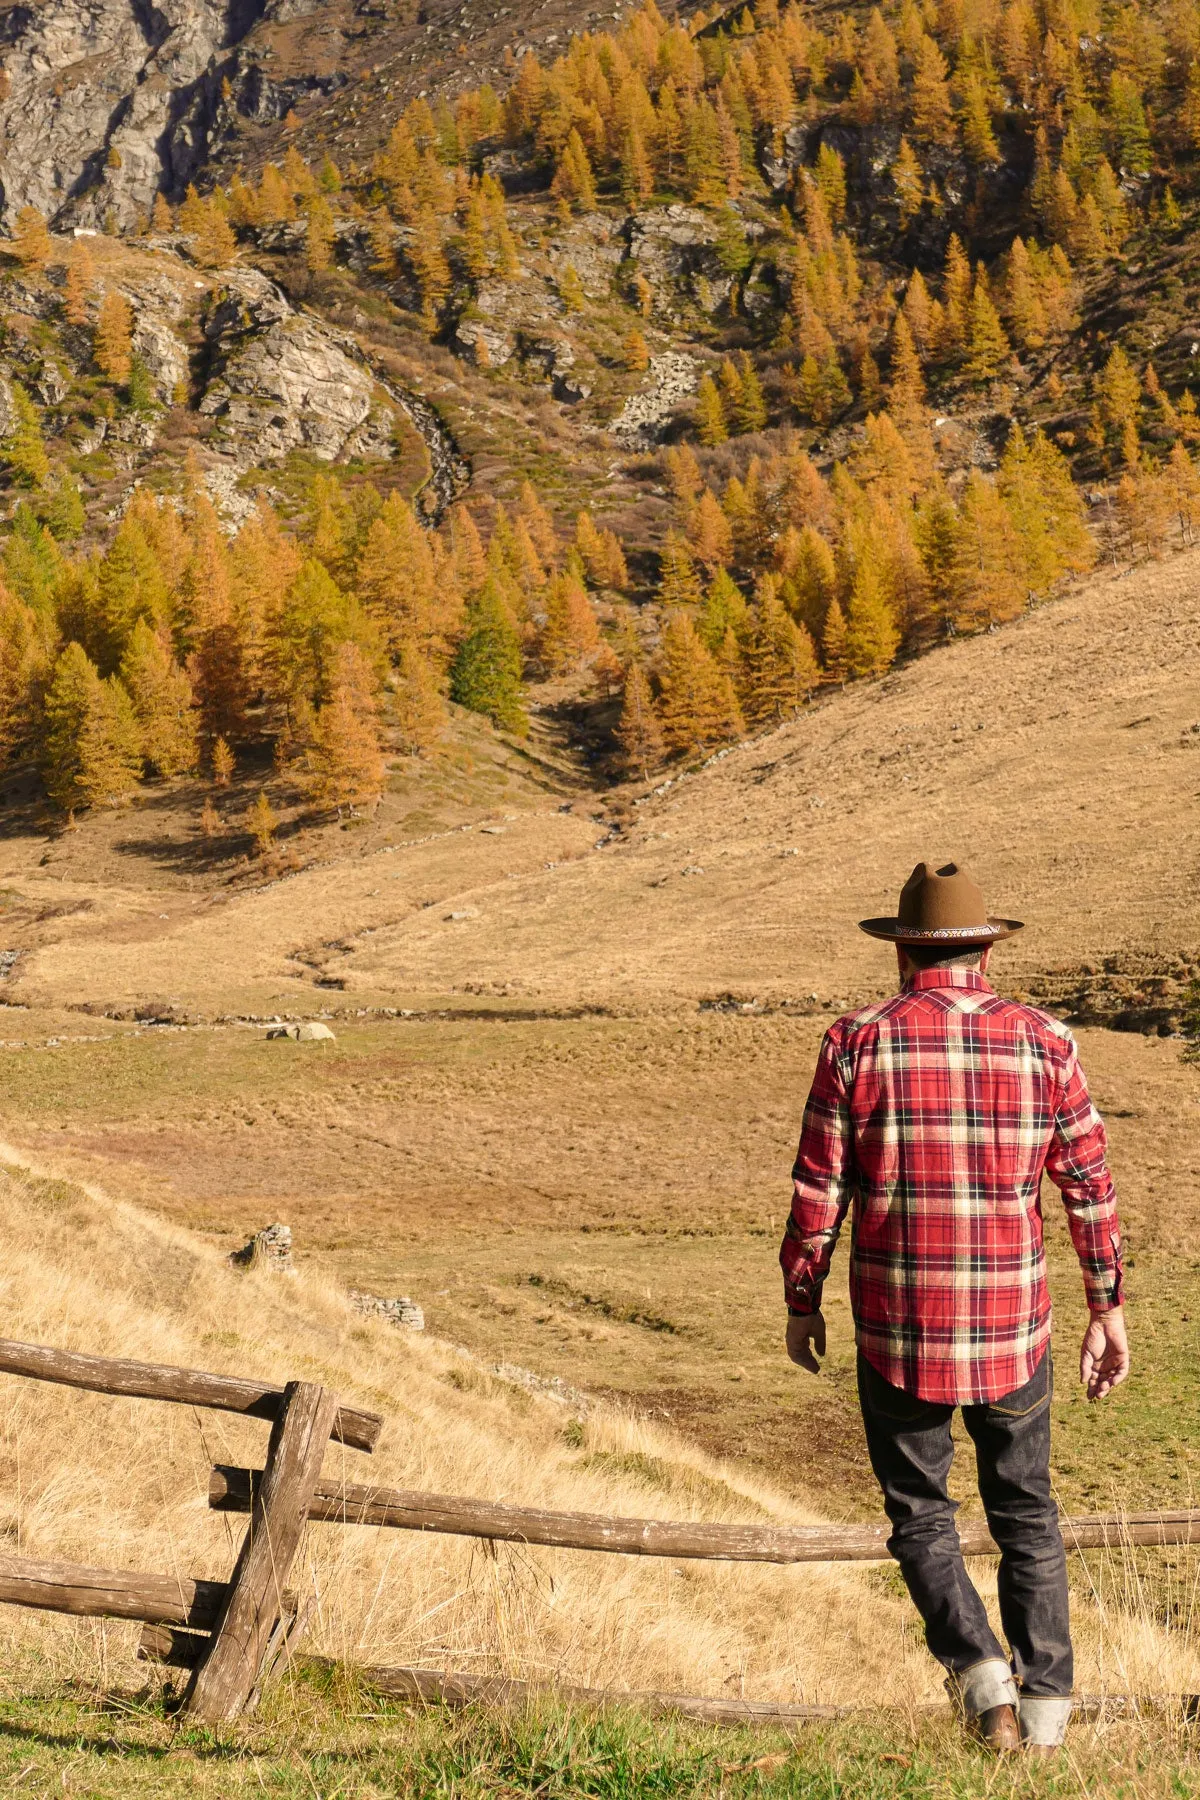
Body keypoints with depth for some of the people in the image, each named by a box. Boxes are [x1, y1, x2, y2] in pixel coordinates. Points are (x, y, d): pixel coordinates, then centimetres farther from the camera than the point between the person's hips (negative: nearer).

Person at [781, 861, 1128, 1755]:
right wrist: (1108, 1307, 8)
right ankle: (1045, 1704, 17)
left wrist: (802, 1301, 8)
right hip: (1015, 1329, 2)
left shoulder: (858, 1043, -6)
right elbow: (1090, 1183, 0)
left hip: (897, 1330, -2)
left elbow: (818, 1190, -4)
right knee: (1026, 1512, 18)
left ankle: (979, 1670, -2)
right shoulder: (1043, 1041, -2)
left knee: (920, 1512, 15)